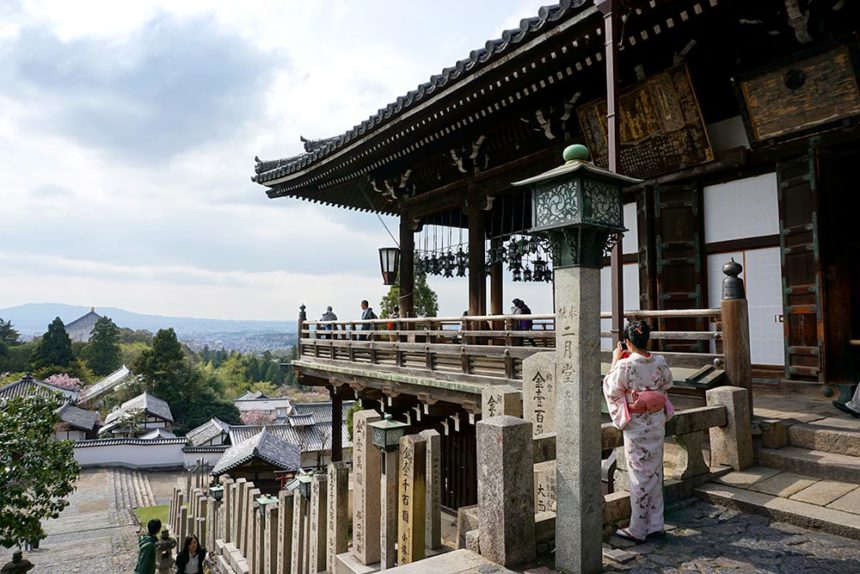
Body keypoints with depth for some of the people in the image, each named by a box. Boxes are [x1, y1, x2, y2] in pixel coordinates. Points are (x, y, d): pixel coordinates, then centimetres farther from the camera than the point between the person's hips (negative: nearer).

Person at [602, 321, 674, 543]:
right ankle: (655, 523, 28)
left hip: (636, 426, -5)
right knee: (655, 472, 16)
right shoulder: (660, 362, -4)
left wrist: (615, 361, -2)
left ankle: (638, 529, 14)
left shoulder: (624, 366, -20)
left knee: (639, 475, 3)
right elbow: (667, 384, 14)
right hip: (657, 423, 5)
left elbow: (611, 390, -6)